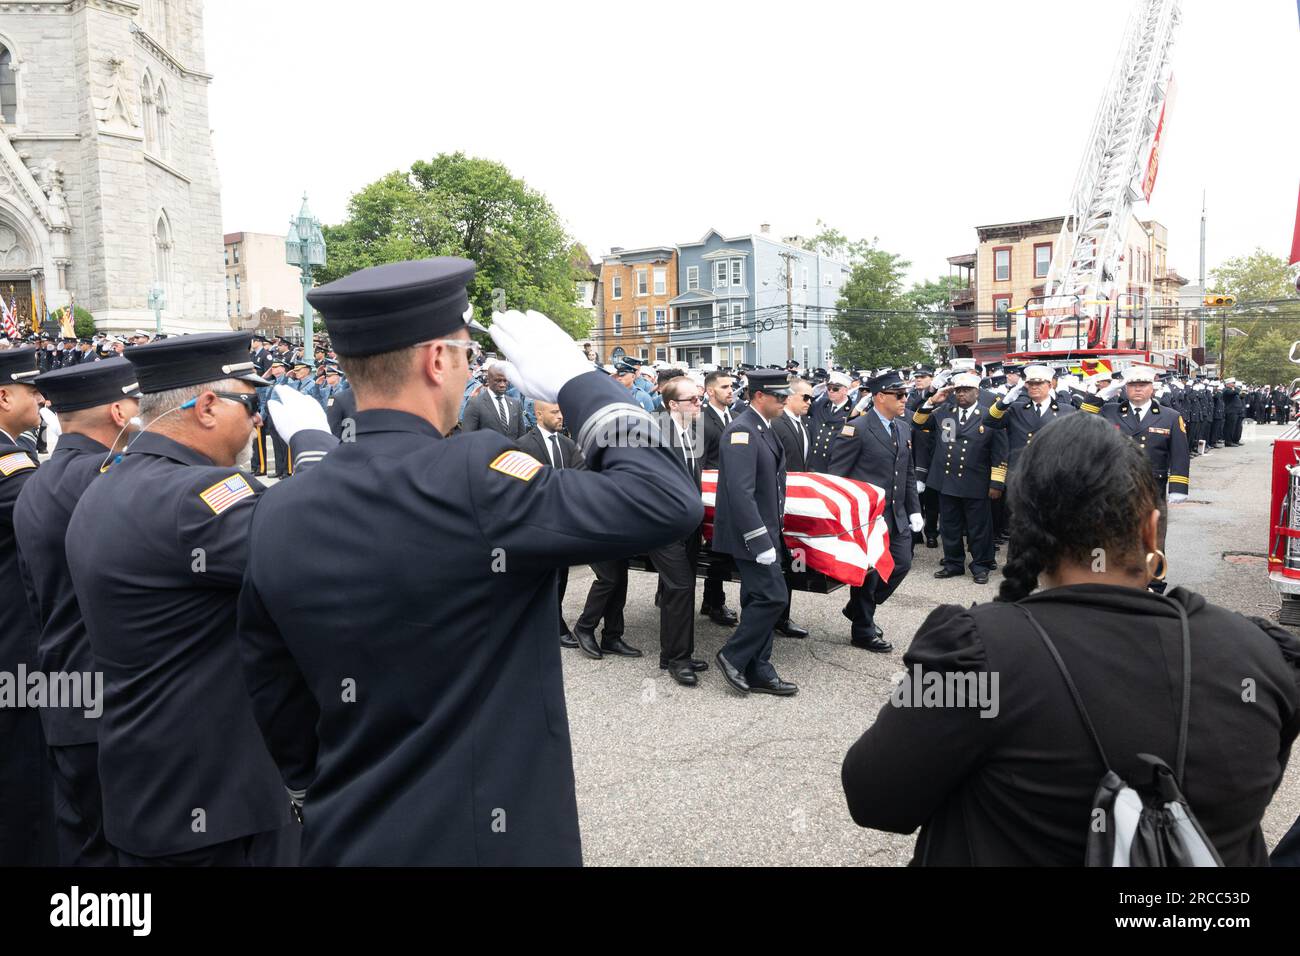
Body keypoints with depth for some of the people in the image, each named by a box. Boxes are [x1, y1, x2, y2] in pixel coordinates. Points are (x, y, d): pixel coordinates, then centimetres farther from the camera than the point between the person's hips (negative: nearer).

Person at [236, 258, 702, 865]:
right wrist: (576, 379, -15)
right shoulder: (473, 482, -25)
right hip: (488, 839, -5)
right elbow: (668, 502, -26)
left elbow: (274, 703, 4)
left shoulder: (277, 514, -5)